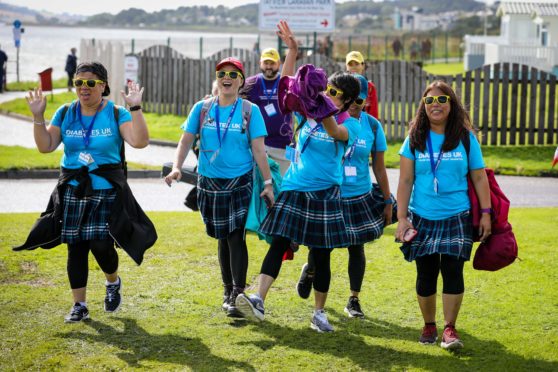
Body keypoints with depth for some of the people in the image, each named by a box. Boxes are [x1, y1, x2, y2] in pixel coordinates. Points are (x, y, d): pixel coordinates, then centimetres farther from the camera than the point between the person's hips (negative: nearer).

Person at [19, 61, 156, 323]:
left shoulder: (116, 114, -4)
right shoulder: (65, 114, 5)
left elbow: (140, 142, -17)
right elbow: (46, 146, 1)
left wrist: (135, 108, -25)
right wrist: (38, 116, -9)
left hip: (107, 191, -3)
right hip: (72, 191, 3)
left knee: (101, 245, -12)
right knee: (76, 248, 5)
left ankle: (113, 282, 22)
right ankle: (79, 306, 16)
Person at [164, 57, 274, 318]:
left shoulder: (250, 110, -2)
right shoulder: (202, 108, 4)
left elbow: (259, 149, -4)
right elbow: (186, 140, 3)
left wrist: (268, 182, -9)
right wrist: (177, 167, -12)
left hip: (240, 183, -2)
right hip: (210, 183, 3)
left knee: (236, 237, -12)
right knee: (223, 238, 11)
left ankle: (237, 296, -12)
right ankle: (228, 291, 23)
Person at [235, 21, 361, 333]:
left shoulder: (351, 125, -5)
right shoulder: (310, 111, 8)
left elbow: (335, 133, -28)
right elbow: (287, 84, 11)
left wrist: (323, 108, -44)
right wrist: (292, 50, 1)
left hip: (324, 193, -3)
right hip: (294, 189, 3)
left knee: (322, 255, 4)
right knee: (278, 244, -7)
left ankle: (320, 313, 14)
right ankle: (259, 301, -16)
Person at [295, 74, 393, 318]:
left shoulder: (372, 126, -4)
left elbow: (379, 167, 4)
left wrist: (387, 201, 6)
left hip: (359, 197, 1)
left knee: (356, 248, 7)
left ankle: (353, 301, 21)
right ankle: (310, 271, 42)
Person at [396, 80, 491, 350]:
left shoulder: (466, 137, 1)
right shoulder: (415, 139, 1)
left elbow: (479, 177, 4)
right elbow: (405, 181, 1)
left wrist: (485, 213, -1)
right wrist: (402, 217, -5)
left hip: (457, 217, -1)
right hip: (422, 217, 1)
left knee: (453, 270, -9)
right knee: (426, 274, 6)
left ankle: (449, 329, 0)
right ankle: (429, 325, 24)